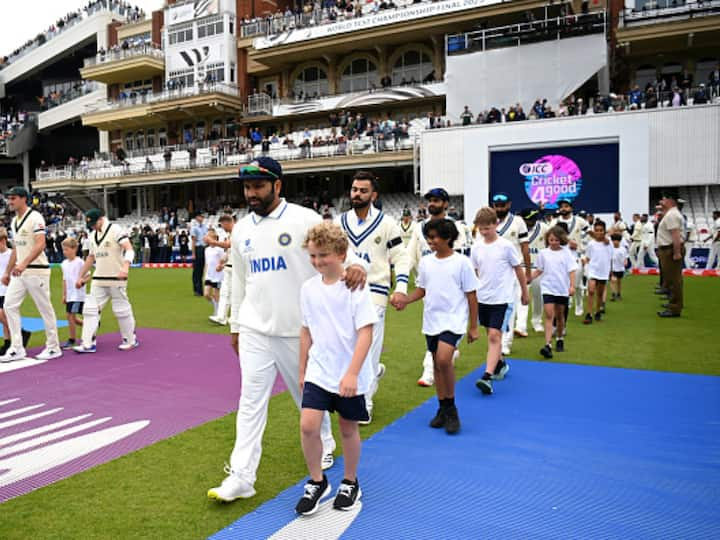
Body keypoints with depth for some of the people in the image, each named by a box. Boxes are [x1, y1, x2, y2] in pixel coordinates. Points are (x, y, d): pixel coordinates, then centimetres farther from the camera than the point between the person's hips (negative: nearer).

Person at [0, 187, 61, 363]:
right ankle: (17, 348, 9)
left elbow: (40, 245, -22)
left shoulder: (35, 218, -11)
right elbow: (16, 249, 21)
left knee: (45, 308, 0)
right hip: (19, 271, 8)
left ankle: (53, 347, 10)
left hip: (36, 270, -8)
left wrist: (23, 264, -33)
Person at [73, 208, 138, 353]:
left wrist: (125, 267, -36)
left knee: (121, 309, 1)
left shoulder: (115, 230, -10)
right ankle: (88, 343, 4)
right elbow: (91, 258, 23)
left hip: (116, 278, -7)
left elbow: (129, 250, -20)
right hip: (98, 280, 7)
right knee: (90, 309, 1)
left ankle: (130, 340, 17)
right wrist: (81, 277, 23)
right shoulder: (93, 235, 13)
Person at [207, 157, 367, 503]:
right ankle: (241, 477, 7)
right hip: (255, 330, 3)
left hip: (298, 328, -3)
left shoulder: (304, 219, -8)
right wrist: (235, 324, 19)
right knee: (251, 400, 1)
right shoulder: (241, 230, 8)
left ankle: (324, 446, 40)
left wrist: (355, 264, -36)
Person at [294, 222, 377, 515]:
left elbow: (365, 332, -16)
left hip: (350, 376, -3)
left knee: (348, 428, 11)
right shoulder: (308, 288, 1)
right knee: (308, 425, -8)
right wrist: (302, 370, 14)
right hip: (318, 372, 3)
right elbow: (306, 331, 10)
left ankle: (350, 483, 34)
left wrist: (352, 373, -22)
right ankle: (317, 482, 16)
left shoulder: (355, 287, -14)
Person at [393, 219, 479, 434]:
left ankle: (451, 408, -2)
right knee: (437, 364, 12)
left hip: (453, 320, -5)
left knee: (444, 359, -22)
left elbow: (471, 295, -3)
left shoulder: (461, 262, -7)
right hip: (431, 321, 5)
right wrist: (405, 300, -6)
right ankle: (443, 409, 26)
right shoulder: (426, 262, 6)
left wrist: (473, 327, -3)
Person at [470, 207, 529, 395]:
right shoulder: (476, 247, 2)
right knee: (491, 335, 17)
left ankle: (487, 376, -16)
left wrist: (524, 292, 9)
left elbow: (518, 269, 1)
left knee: (494, 336, -12)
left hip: (502, 298, -5)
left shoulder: (506, 246, -9)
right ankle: (500, 364, 38)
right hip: (482, 298, 5)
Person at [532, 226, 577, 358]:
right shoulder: (543, 253, 2)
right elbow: (539, 270, 10)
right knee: (549, 315, -11)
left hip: (563, 289, 0)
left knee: (560, 315, 14)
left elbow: (571, 270, -3)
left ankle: (560, 340, 34)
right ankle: (548, 345, -17)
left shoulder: (566, 253, -1)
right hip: (548, 288, 0)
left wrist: (572, 285, -13)